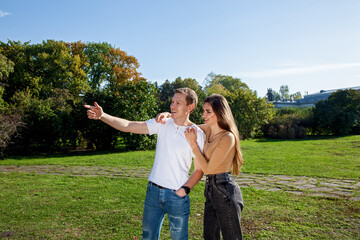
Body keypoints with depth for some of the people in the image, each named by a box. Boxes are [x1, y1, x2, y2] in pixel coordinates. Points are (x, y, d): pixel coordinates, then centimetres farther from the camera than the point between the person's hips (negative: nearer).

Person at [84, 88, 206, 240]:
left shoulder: (197, 134, -9)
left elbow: (199, 170, -4)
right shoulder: (163, 124, 0)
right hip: (153, 191, 4)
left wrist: (184, 190, -15)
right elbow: (128, 126, -6)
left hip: (176, 195, -3)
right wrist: (102, 116, -17)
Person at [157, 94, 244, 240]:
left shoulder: (227, 138, -18)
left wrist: (193, 143, -17)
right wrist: (168, 114, 1)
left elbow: (207, 168, -17)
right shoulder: (208, 129, 6)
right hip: (211, 189, 8)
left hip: (225, 191, -8)